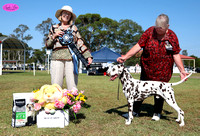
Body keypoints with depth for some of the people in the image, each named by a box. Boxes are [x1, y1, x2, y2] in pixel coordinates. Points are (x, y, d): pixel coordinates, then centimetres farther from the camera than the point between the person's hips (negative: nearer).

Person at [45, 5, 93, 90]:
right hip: (57, 58, 0)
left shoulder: (74, 28, 18)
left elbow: (80, 43, 12)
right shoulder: (54, 28, 19)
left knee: (72, 87, -6)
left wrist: (88, 56, 1)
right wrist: (54, 36, 0)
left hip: (71, 59, 0)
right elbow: (47, 45, 17)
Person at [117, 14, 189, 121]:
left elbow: (176, 55, -2)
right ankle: (135, 111, 23)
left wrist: (182, 71, -7)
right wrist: (125, 57, -18)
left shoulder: (172, 36, -6)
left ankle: (157, 113, 27)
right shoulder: (149, 32, -8)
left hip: (163, 72, -1)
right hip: (147, 69, 1)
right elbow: (138, 46, -10)